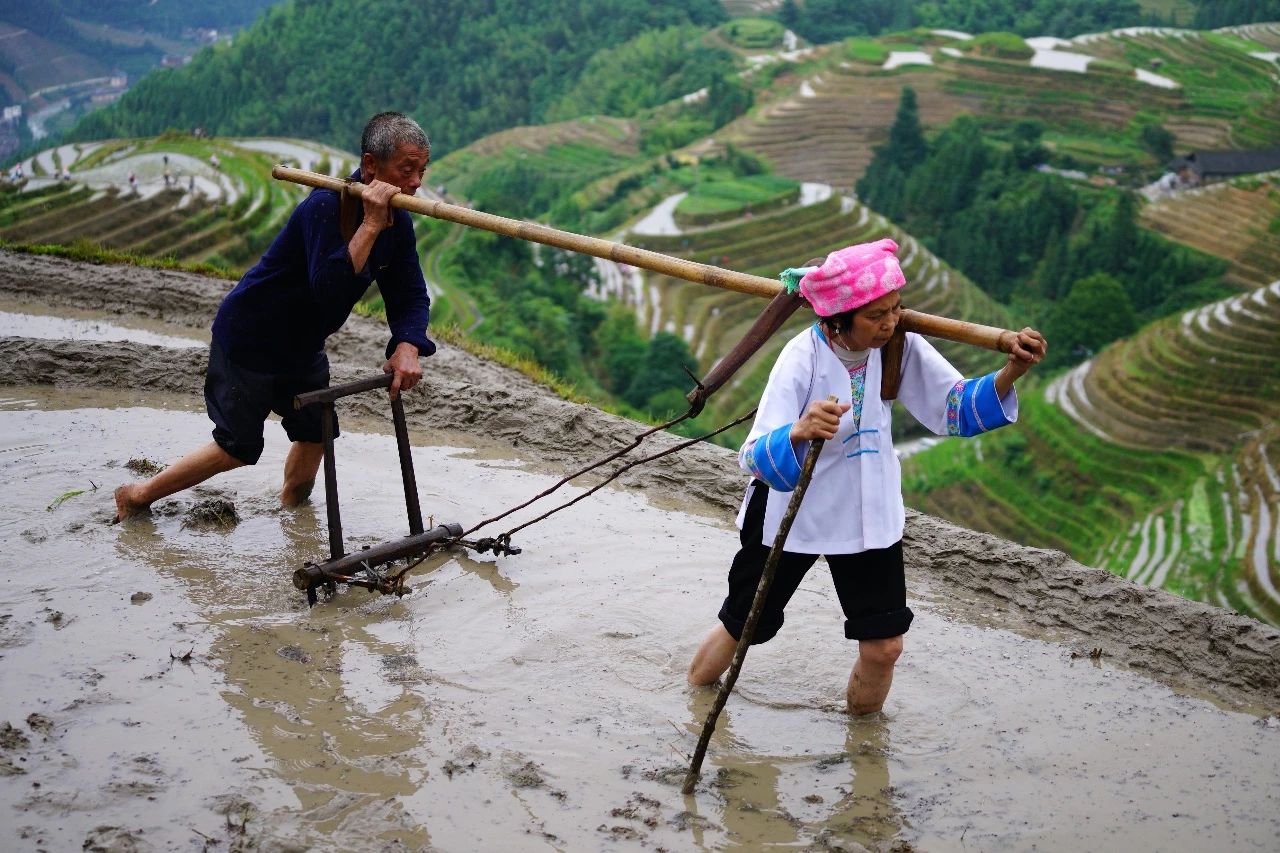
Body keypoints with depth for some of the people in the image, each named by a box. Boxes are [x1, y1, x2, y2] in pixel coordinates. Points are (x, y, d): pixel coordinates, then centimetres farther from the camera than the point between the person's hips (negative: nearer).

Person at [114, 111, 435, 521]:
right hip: (249, 338, -8)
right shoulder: (327, 206, -31)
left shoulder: (397, 223, -5)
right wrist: (371, 224, -46)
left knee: (316, 433, 13)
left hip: (303, 345, 8)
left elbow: (411, 296, -6)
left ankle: (291, 508, 41)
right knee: (238, 447, 2)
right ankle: (138, 495, 21)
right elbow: (328, 289, -43)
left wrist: (407, 348, -26)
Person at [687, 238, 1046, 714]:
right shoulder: (803, 356, -27)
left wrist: (1010, 373, -31)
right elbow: (755, 458, -34)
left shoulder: (899, 345, -15)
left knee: (884, 645, -1)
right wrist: (798, 432, -57)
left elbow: (956, 407, -12)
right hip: (789, 510, -3)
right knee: (743, 628, 15)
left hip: (869, 514, 3)